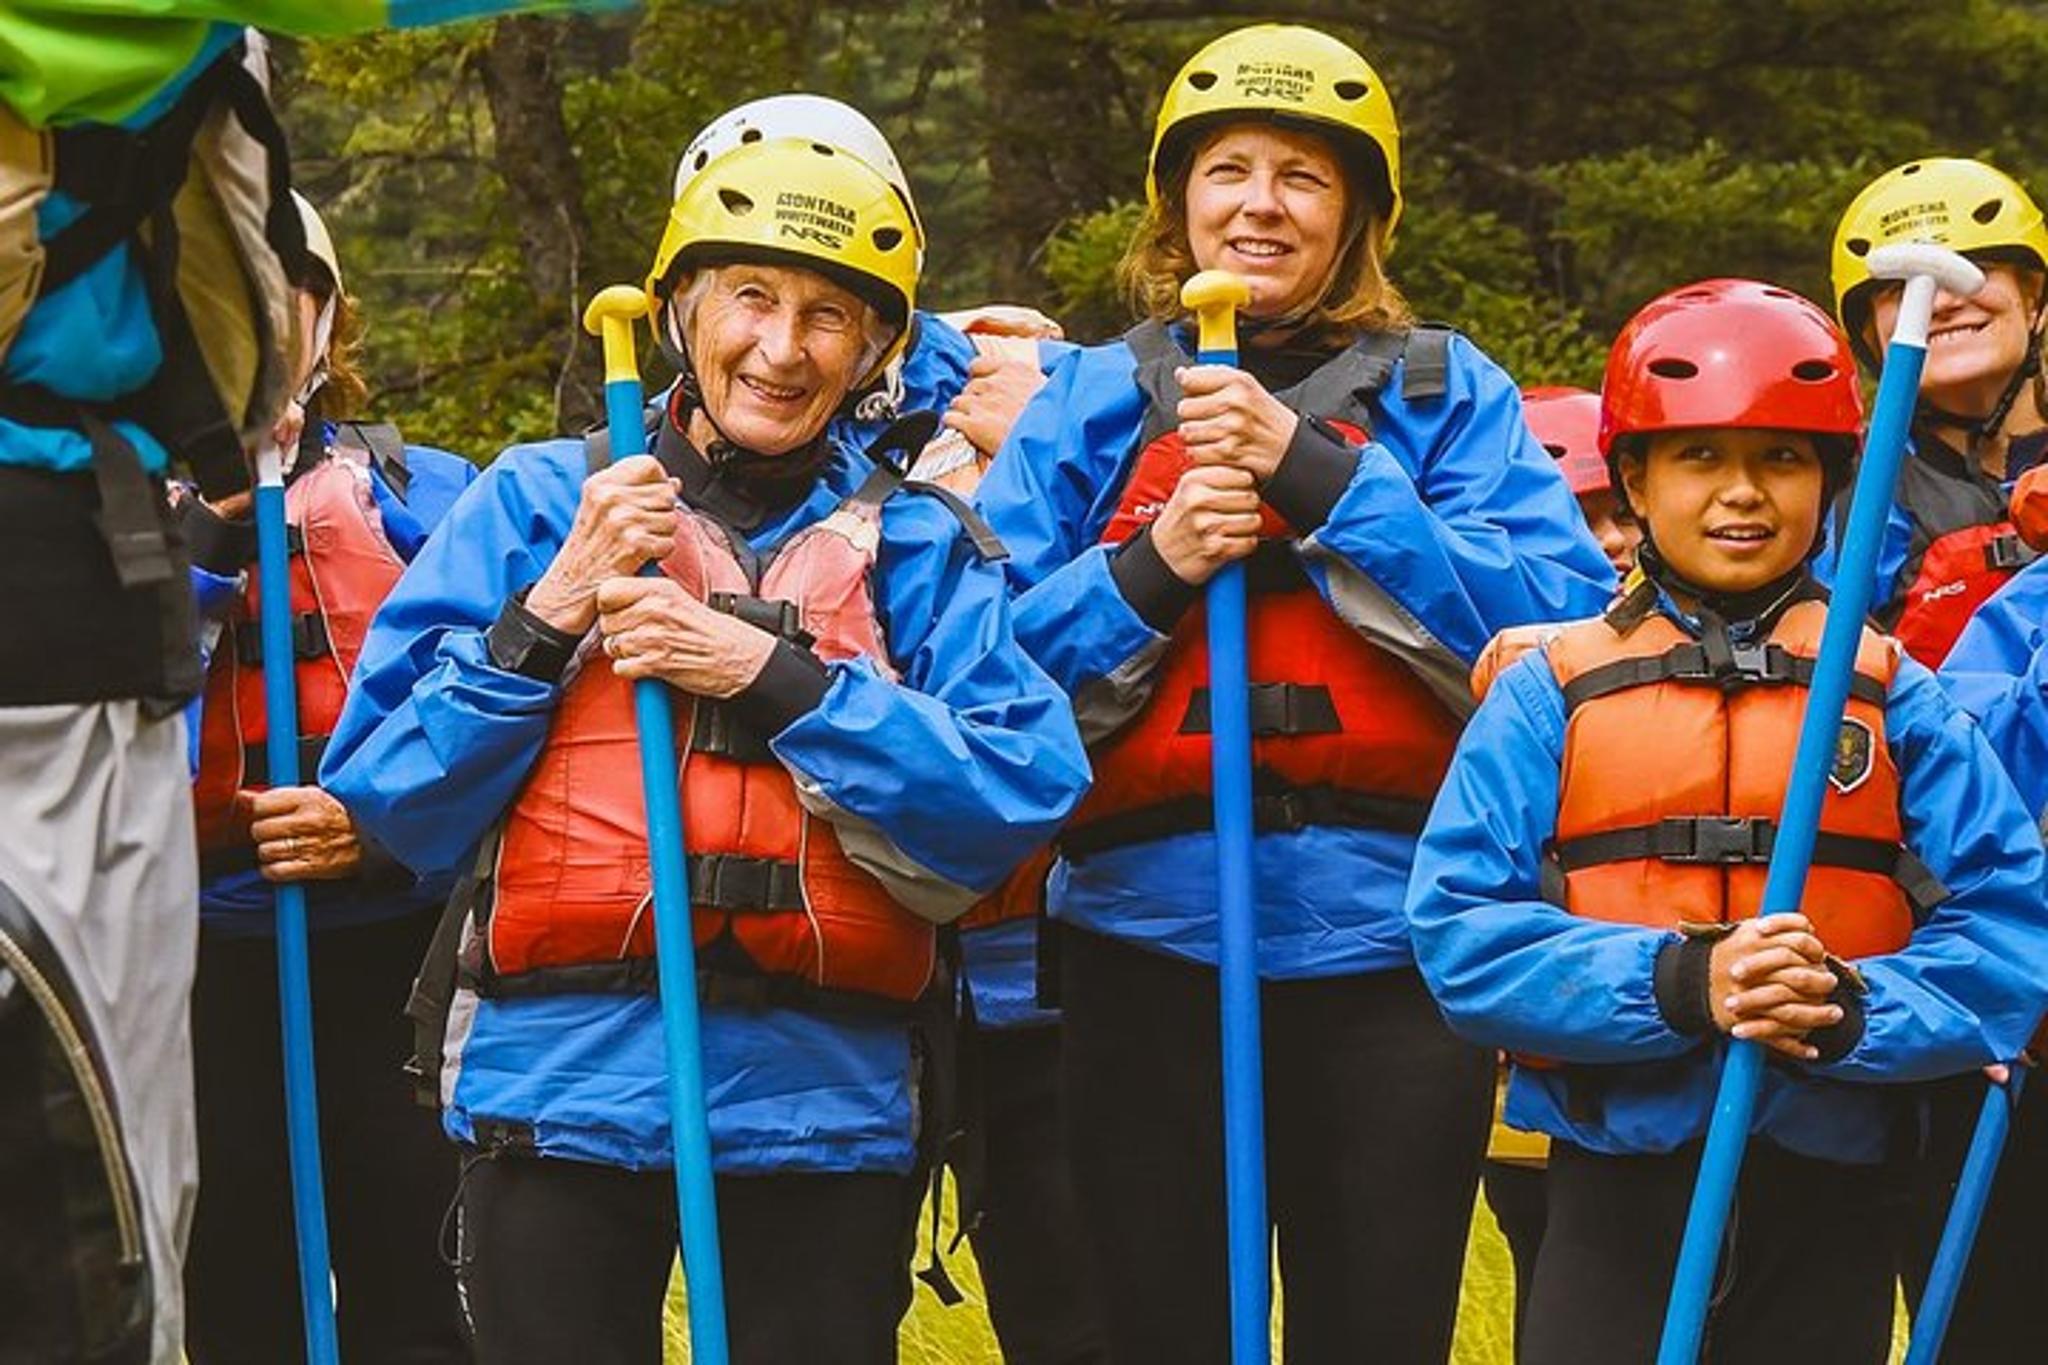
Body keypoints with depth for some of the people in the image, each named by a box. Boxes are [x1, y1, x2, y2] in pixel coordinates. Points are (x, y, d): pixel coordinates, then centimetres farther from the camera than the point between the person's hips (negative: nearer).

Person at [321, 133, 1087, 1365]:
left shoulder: (913, 543, 8)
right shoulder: (541, 502, 7)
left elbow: (1028, 791, -7)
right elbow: (391, 801, 1)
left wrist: (778, 677, -14)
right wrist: (550, 614, -10)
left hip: (825, 1102, 1)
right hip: (563, 1084, 0)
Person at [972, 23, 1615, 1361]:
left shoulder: (1445, 392, 7)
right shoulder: (1093, 400, 10)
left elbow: (1566, 623, -8)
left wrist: (1320, 477, -13)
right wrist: (1151, 569, -13)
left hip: (1389, 939, -1)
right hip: (1150, 940, 1)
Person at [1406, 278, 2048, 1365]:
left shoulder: (1891, 692, 4)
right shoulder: (1549, 691, 3)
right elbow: (1460, 930, -6)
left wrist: (1850, 1010, -21)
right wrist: (1679, 983, -20)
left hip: (1826, 1197, 1)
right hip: (1618, 1189, -1)